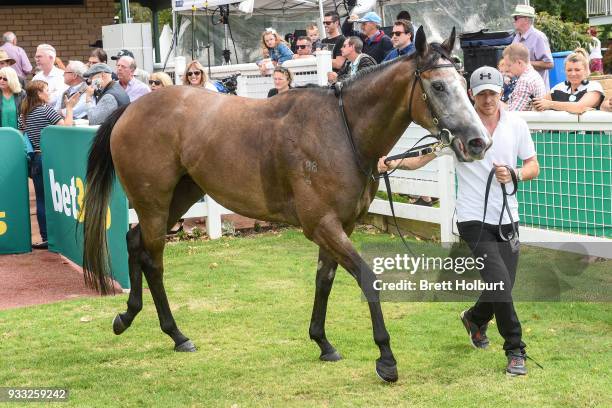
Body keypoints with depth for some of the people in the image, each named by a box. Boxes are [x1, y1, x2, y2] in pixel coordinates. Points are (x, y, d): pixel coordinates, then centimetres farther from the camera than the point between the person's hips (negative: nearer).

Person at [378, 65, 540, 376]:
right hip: (474, 220, -4)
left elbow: (533, 166, 9)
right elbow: (424, 157, -8)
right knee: (500, 283, -16)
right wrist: (395, 163, -26)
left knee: (503, 288, 9)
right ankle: (515, 351, 1)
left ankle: (475, 319, 42)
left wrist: (514, 174, -12)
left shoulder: (516, 124, 3)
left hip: (507, 218, 4)